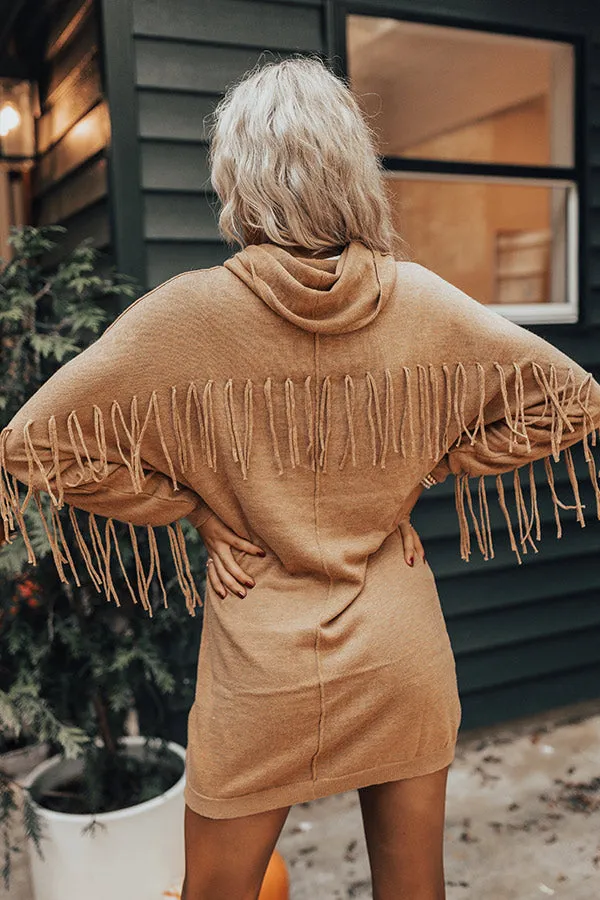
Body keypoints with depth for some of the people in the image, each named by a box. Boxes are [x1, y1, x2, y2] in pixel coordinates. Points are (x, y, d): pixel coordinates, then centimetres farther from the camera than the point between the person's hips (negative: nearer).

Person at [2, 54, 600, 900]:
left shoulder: (190, 311, -15)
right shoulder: (420, 300, -8)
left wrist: (184, 505, -5)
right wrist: (429, 469, 2)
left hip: (263, 657, -2)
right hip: (403, 646, 3)